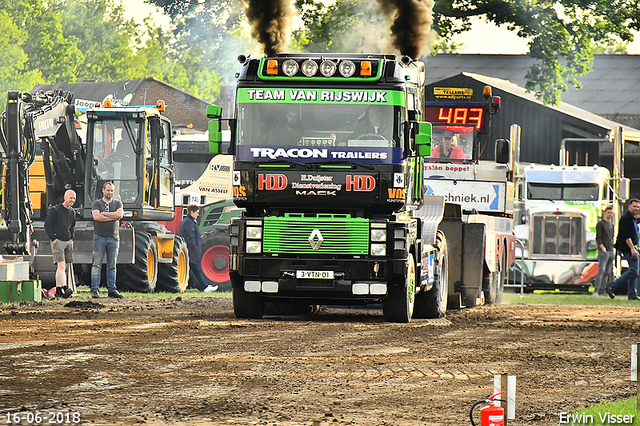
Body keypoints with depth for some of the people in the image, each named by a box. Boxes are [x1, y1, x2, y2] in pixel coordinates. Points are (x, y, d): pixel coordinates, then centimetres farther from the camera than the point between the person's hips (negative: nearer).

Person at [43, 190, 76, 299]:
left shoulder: (72, 212, 14)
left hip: (68, 242, 7)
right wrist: (53, 238, -11)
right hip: (58, 241, -7)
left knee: (64, 267, 7)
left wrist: (71, 238, 16)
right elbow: (47, 225, -6)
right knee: (61, 265, -17)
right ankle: (63, 288, -28)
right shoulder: (55, 210, -6)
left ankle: (58, 290, 13)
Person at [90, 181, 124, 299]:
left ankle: (111, 289, 8)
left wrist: (104, 213, -6)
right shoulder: (97, 203, 7)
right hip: (100, 236, -3)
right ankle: (95, 289, -8)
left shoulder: (117, 203, 14)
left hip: (113, 237, 3)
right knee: (97, 264, -7)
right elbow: (96, 216, -11)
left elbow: (120, 214, -5)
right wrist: (113, 217, -8)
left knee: (112, 266, 5)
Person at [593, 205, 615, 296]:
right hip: (603, 251, -8)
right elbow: (598, 238, -8)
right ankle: (596, 291, -18)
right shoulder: (600, 223, -2)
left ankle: (602, 291, 6)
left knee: (607, 272, 4)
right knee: (601, 270, -15)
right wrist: (603, 248, -18)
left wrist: (613, 251, 17)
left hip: (611, 252, 8)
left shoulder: (611, 225, 21)